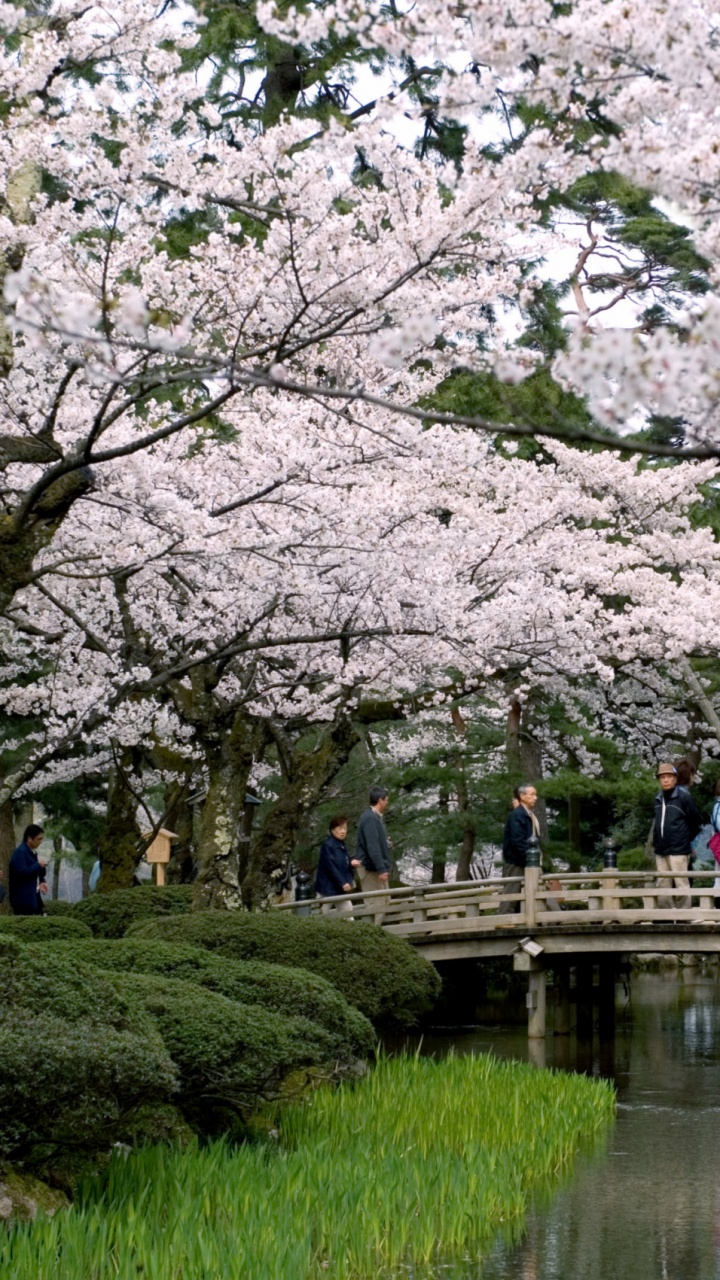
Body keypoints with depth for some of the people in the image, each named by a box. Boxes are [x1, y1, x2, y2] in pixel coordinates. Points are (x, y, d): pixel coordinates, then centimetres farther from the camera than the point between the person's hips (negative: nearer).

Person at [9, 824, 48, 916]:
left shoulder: (32, 852, 14)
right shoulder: (20, 852, -15)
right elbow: (22, 872, -25)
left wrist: (41, 882, 3)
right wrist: (38, 866, -17)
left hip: (34, 896, 10)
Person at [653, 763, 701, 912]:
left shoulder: (683, 796, -6)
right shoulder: (658, 799, 11)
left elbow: (695, 821, -1)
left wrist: (687, 840, 6)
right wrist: (655, 842, 13)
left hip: (678, 851, -6)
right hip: (660, 851, 6)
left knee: (681, 884, -6)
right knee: (663, 886, 8)